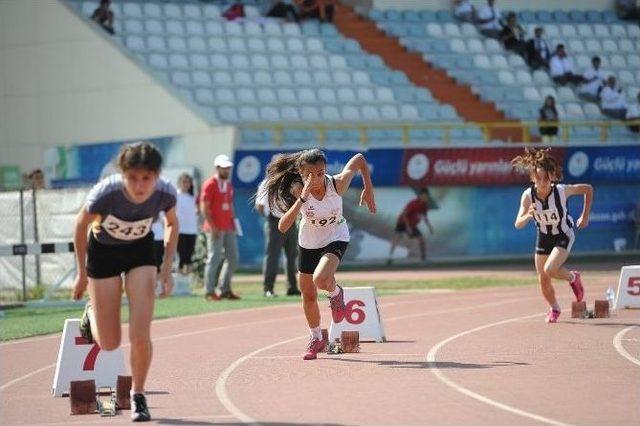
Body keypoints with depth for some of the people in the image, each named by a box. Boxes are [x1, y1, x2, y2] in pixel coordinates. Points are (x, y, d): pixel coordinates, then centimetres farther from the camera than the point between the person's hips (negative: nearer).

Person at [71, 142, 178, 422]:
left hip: (141, 251, 1)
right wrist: (82, 273, -5)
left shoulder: (165, 193, -28)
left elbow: (172, 224, -3)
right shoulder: (105, 194, -35)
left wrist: (167, 267, -9)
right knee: (109, 343, 4)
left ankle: (138, 395, 14)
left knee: (140, 336, -12)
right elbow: (81, 225, -14)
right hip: (103, 250, -1)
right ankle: (92, 313, 40)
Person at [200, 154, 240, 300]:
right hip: (215, 229, -8)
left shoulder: (229, 185, 16)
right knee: (214, 259, -6)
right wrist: (212, 227, -18)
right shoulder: (210, 184, -8)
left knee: (233, 258, 7)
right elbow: (204, 208, -12)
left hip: (229, 228, 8)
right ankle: (210, 292, -1)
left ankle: (224, 289, 16)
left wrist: (233, 222, 11)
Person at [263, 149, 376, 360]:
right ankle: (316, 339, 37)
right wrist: (302, 198, -46)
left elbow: (359, 159, -10)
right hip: (309, 243, 2)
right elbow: (283, 227, -39)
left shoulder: (337, 184, -28)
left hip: (336, 239, -2)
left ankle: (336, 293, 7)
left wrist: (368, 190, -6)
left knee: (321, 279, -30)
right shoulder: (298, 190, -28)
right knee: (308, 295, 12)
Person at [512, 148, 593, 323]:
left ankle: (573, 277, 9)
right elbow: (518, 224, -24)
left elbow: (588, 189, -11)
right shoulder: (528, 195, -22)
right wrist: (528, 216, -45)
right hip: (544, 236, 3)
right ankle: (554, 309, 34)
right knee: (543, 281, 6)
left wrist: (585, 216, -9)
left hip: (564, 235, -3)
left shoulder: (561, 191, -27)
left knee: (549, 270, -24)